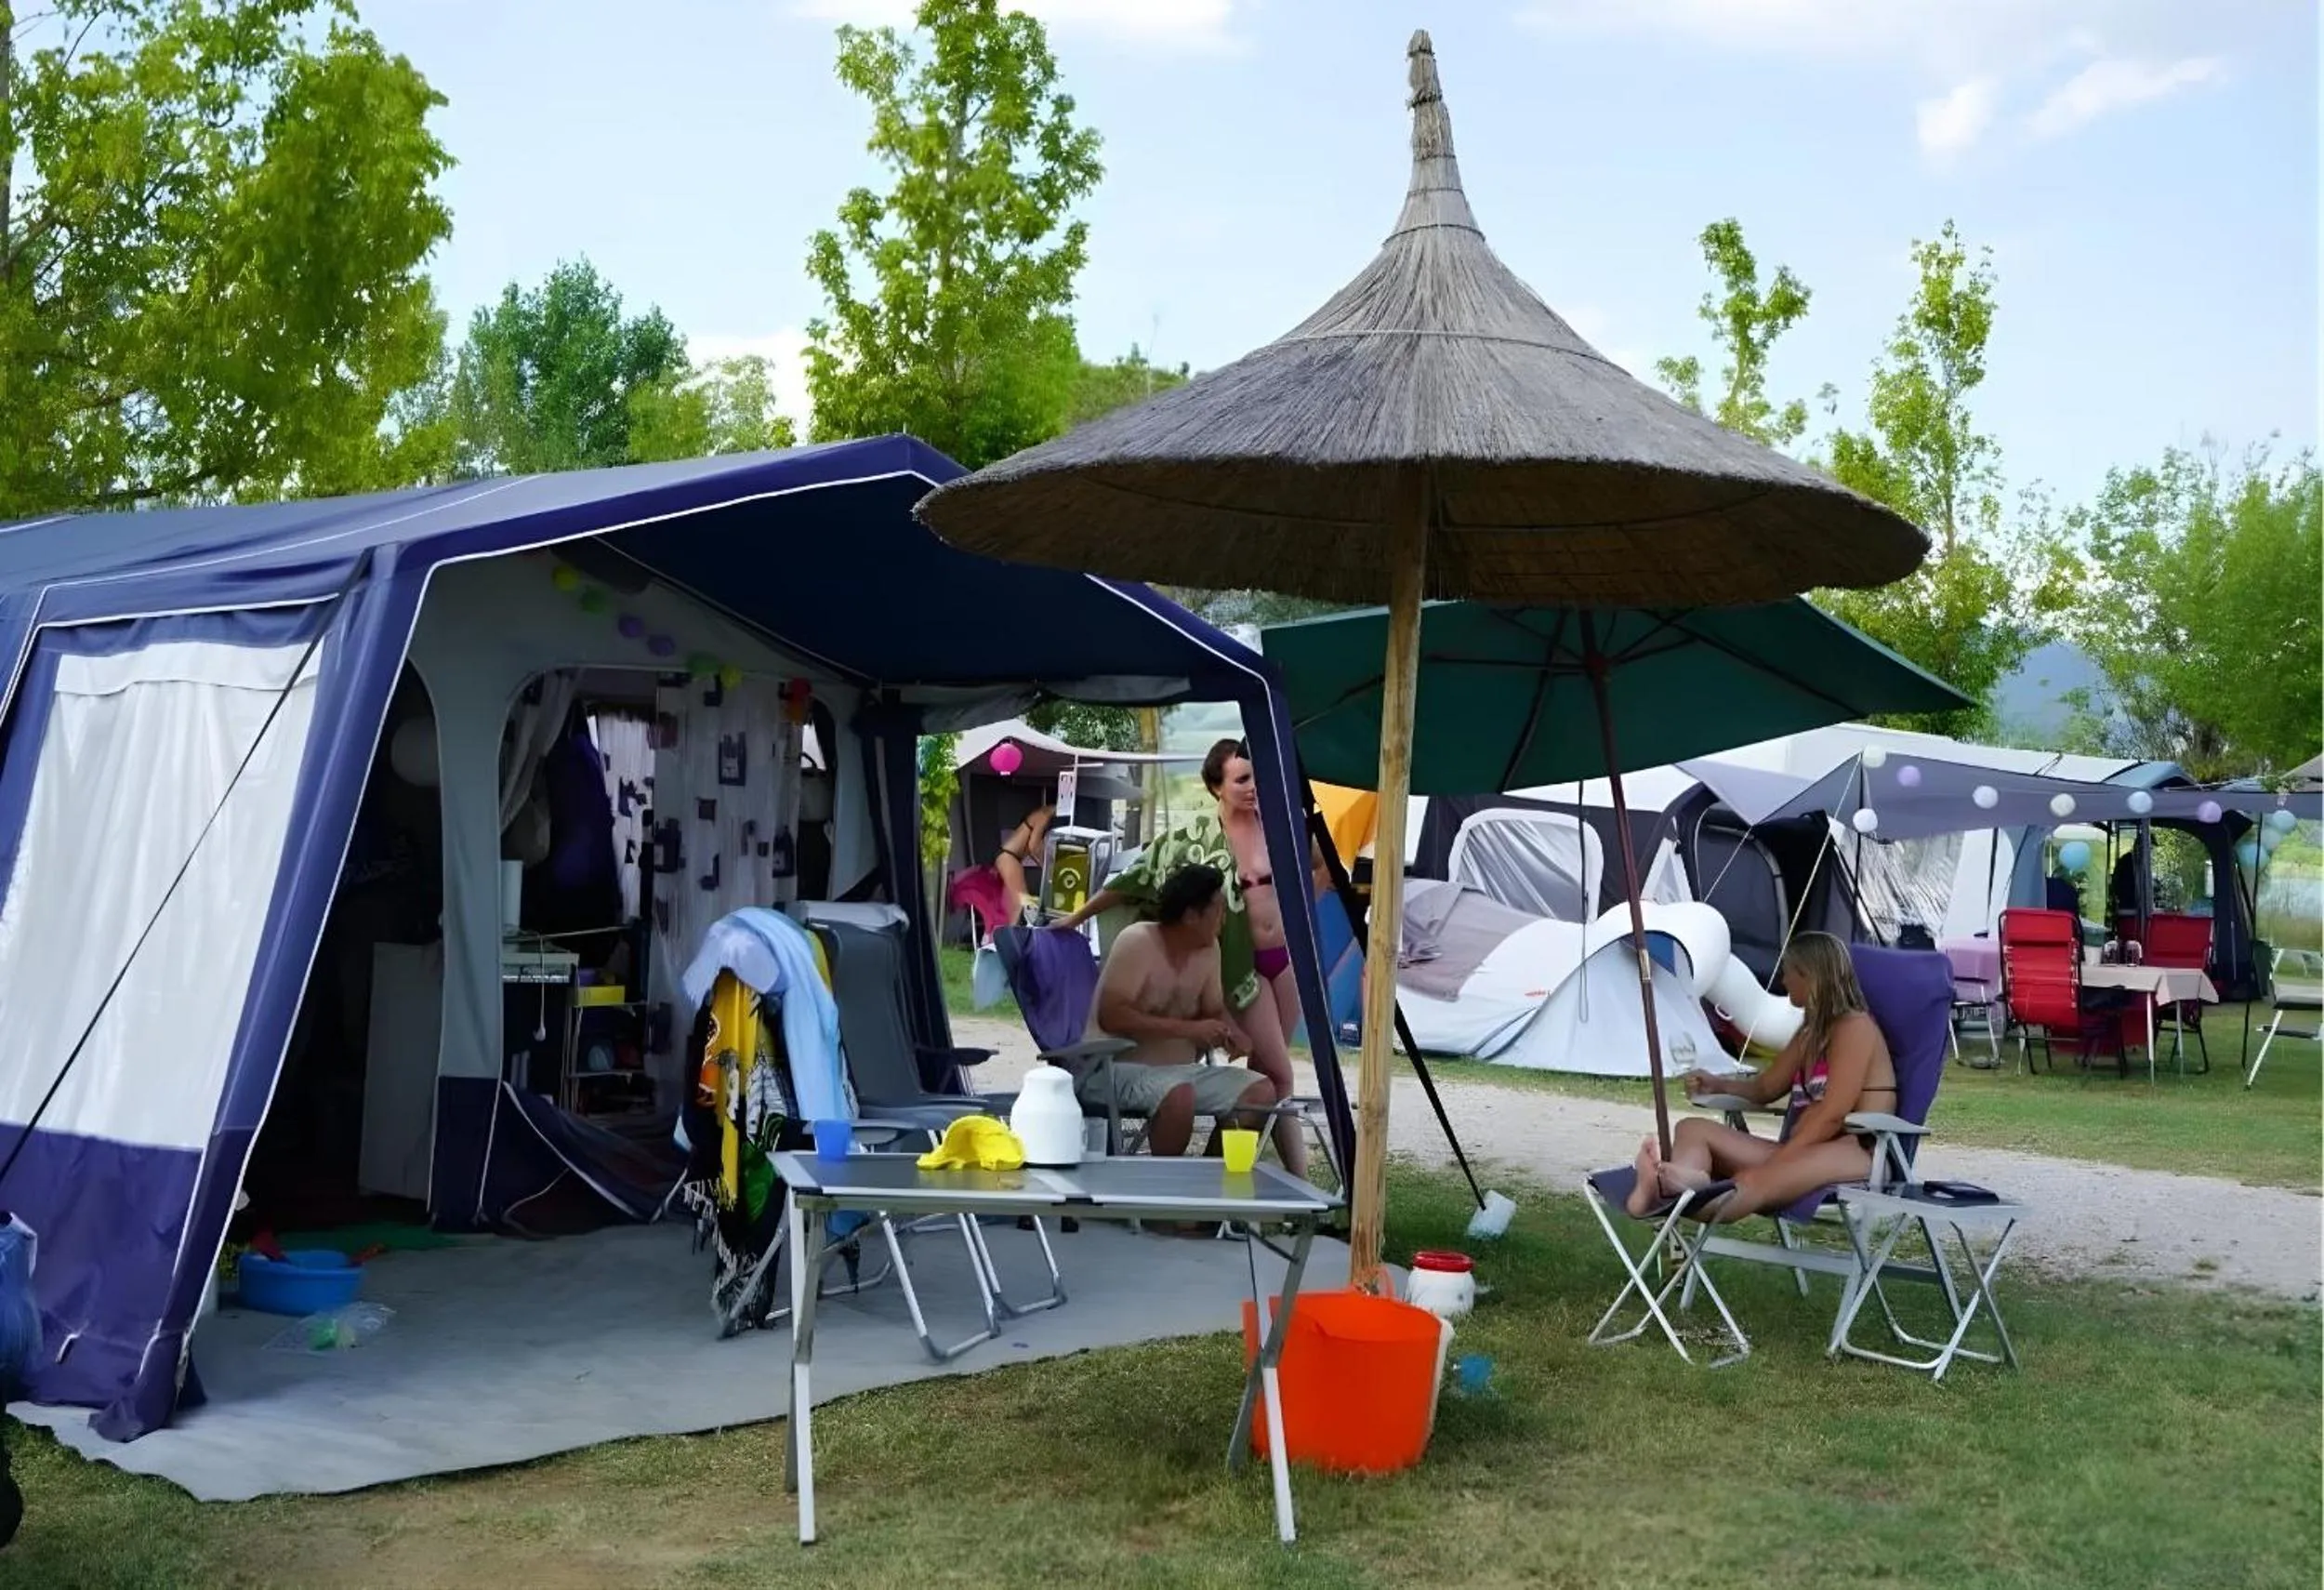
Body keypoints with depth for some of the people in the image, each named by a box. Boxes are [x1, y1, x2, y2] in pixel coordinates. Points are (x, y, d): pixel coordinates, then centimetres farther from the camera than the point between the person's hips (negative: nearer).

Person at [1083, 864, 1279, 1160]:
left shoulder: (1208, 948, 4)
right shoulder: (1138, 942, -17)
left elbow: (1216, 1010, 18)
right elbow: (1110, 1016, -26)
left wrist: (1229, 1032, -7)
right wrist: (1189, 1029, -28)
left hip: (1180, 1070, 8)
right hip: (1117, 1069, -8)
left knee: (1261, 1092, -8)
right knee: (1179, 1095, -37)